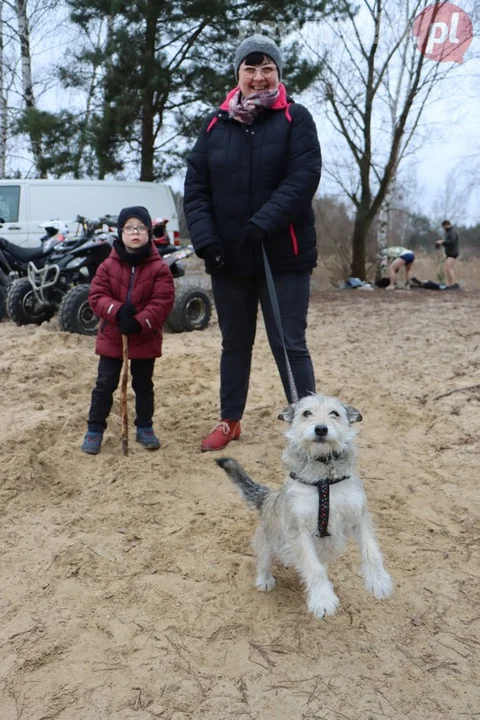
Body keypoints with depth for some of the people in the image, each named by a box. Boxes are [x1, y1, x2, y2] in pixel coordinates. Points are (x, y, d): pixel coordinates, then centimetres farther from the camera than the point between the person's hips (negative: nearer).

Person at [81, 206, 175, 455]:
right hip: (111, 337, 1)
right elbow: (96, 296, -7)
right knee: (104, 385, 6)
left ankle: (145, 428, 27)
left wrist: (139, 322, -24)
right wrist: (118, 311, -24)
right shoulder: (108, 265, -3)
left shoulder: (159, 267, -7)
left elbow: (163, 302, -14)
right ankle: (95, 430, 17)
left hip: (145, 338, -1)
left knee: (143, 385, 13)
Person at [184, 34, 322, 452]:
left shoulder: (295, 118, 0)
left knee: (289, 345, -2)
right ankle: (230, 421, 29)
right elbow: (195, 187, 4)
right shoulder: (216, 124, 8)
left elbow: (305, 176, -13)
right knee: (235, 343, 15)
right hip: (228, 257, 4)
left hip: (284, 255, -3)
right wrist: (205, 239, -11)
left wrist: (264, 223, -25)